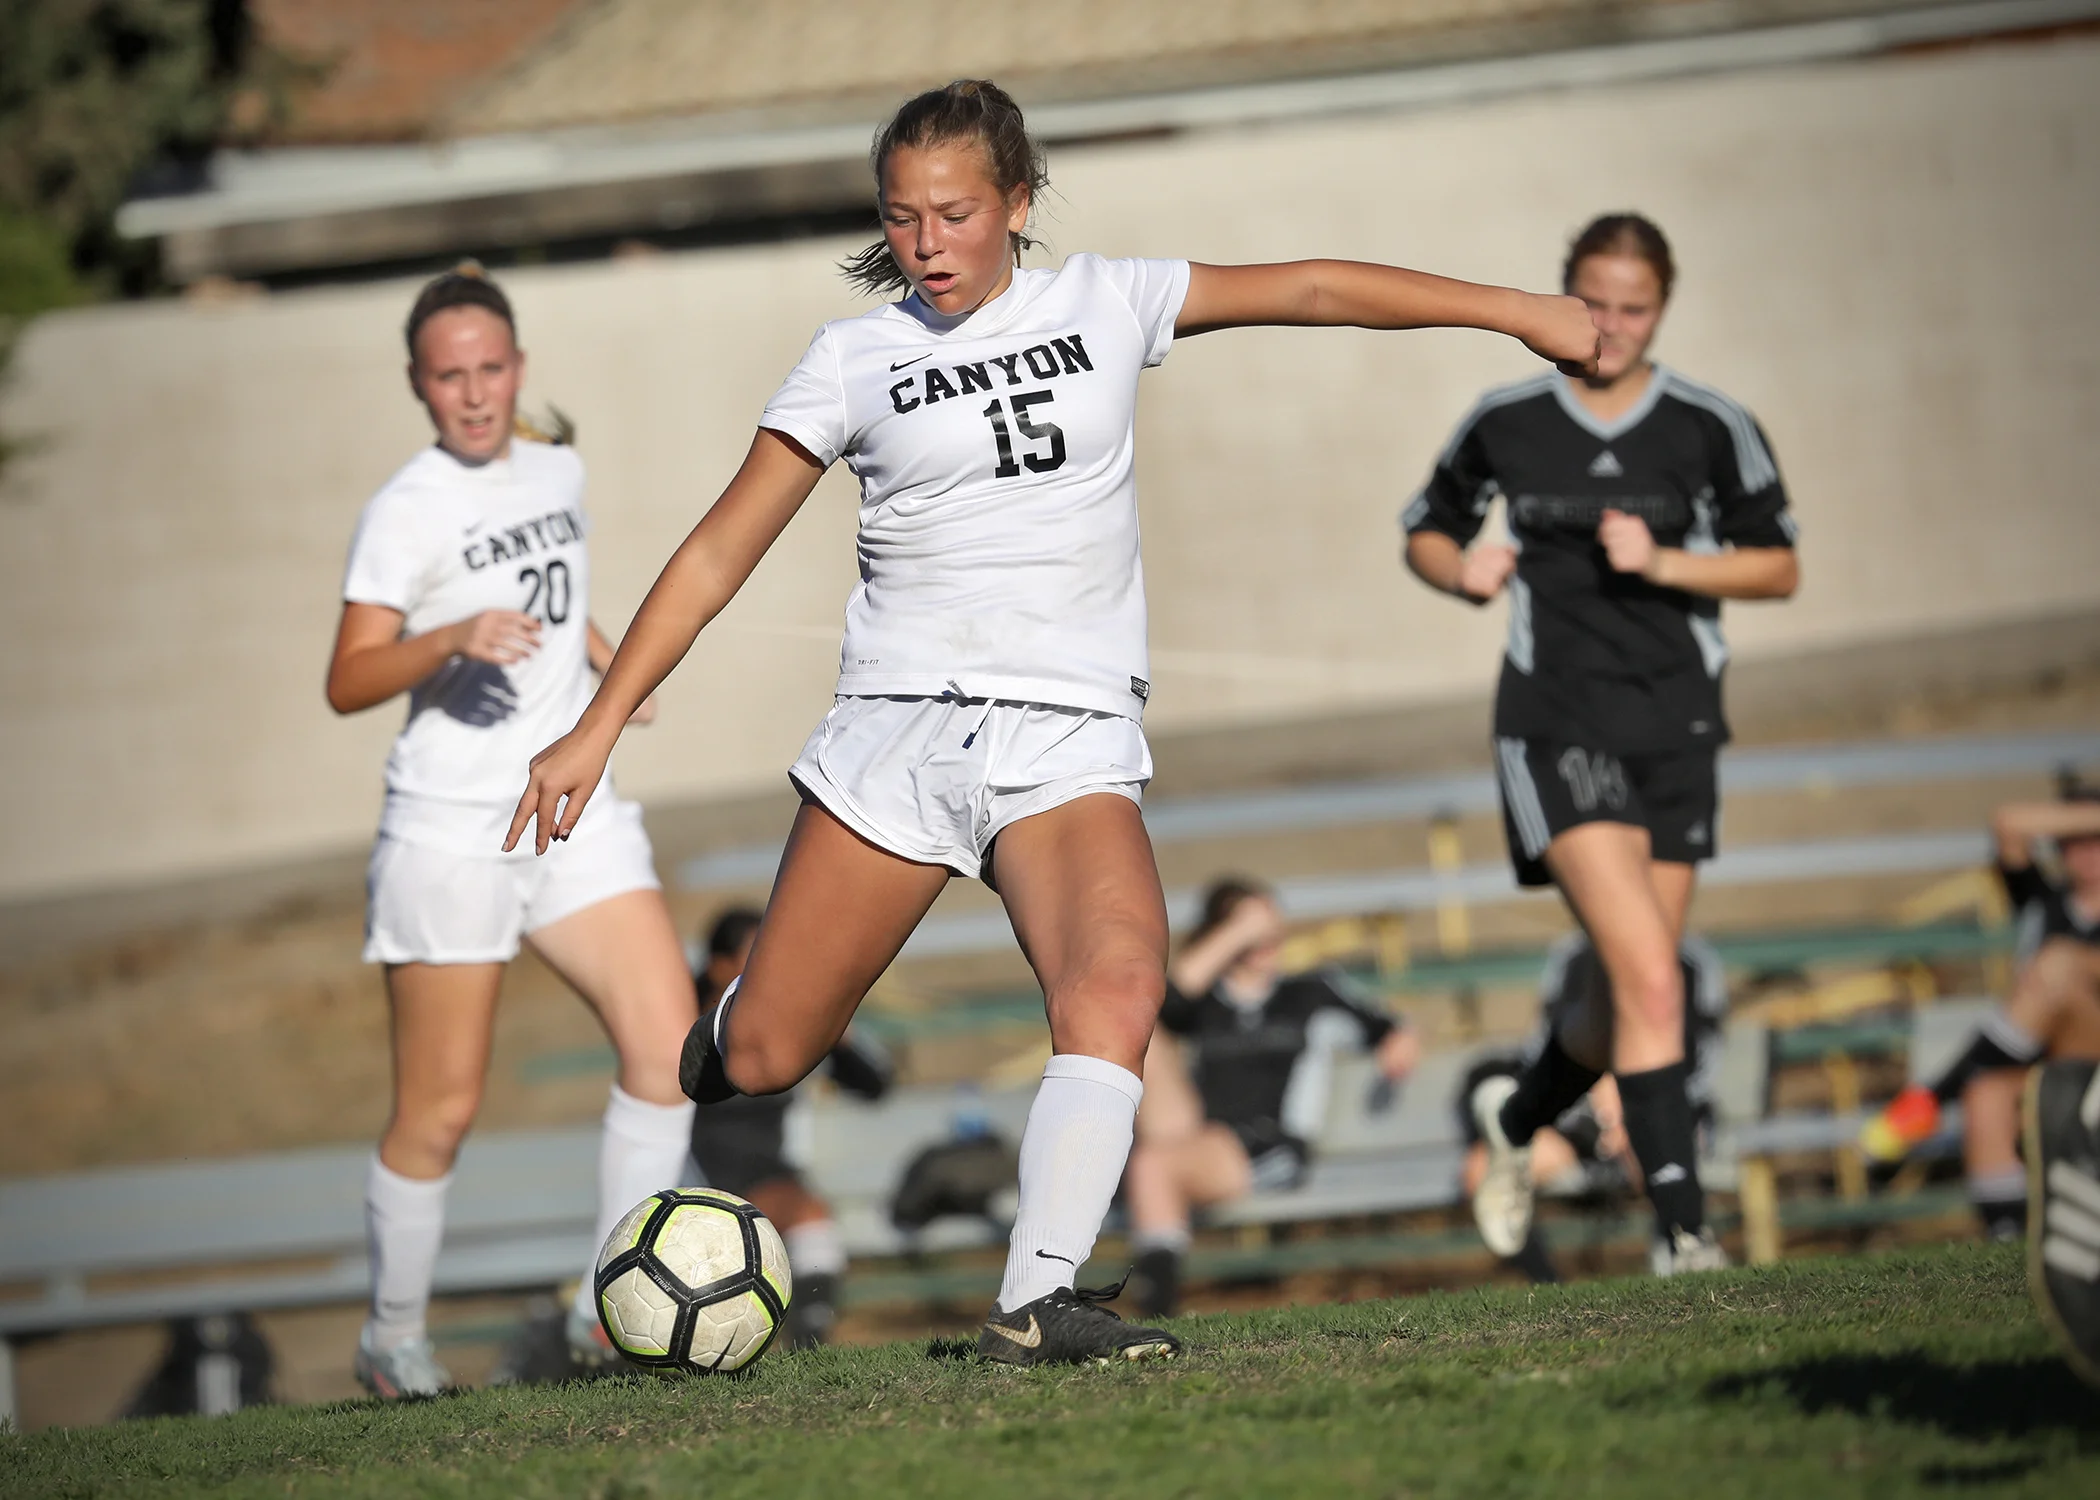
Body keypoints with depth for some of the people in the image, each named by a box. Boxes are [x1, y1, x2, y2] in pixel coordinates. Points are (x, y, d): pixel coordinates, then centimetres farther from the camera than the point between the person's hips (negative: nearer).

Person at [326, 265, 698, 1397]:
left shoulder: (557, 472, 11)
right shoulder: (406, 510, -9)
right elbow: (347, 683, -16)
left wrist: (612, 661, 18)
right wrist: (453, 637, -31)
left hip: (575, 812, 6)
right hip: (450, 828, -6)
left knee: (666, 1049, -9)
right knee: (439, 1111, -1)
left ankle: (608, 1311, -1)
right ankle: (392, 1338, 17)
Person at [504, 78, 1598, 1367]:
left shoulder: (1104, 304, 8)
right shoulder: (854, 360, 5)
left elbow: (1309, 290, 9)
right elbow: (720, 554, 6)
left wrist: (1512, 309, 5)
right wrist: (599, 728, 2)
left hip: (1070, 739, 0)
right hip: (900, 727, 0)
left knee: (1119, 986, -28)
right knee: (761, 1061, -2)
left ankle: (1036, 1300, -31)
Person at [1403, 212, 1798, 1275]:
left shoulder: (1713, 429, 1)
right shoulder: (1506, 423, 3)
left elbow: (1778, 568, 4)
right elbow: (1424, 532, 16)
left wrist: (1663, 563, -12)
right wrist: (1462, 569, -6)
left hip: (1675, 729, 3)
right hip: (1556, 727, -3)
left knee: (1634, 1004, 10)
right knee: (1651, 983, -19)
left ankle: (1516, 1115, 41)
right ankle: (1682, 1227, -18)